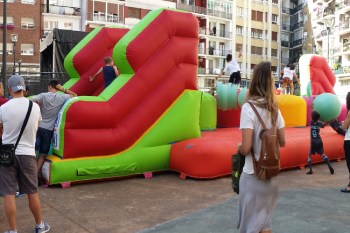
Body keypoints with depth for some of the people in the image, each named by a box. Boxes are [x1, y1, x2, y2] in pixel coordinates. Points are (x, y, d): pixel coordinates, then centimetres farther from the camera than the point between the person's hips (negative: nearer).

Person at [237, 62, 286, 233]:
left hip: (253, 174, -6)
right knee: (264, 218, 21)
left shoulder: (248, 107, -17)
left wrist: (239, 147, 1)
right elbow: (282, 142, 7)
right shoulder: (274, 108, 2)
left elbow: (246, 148, -20)